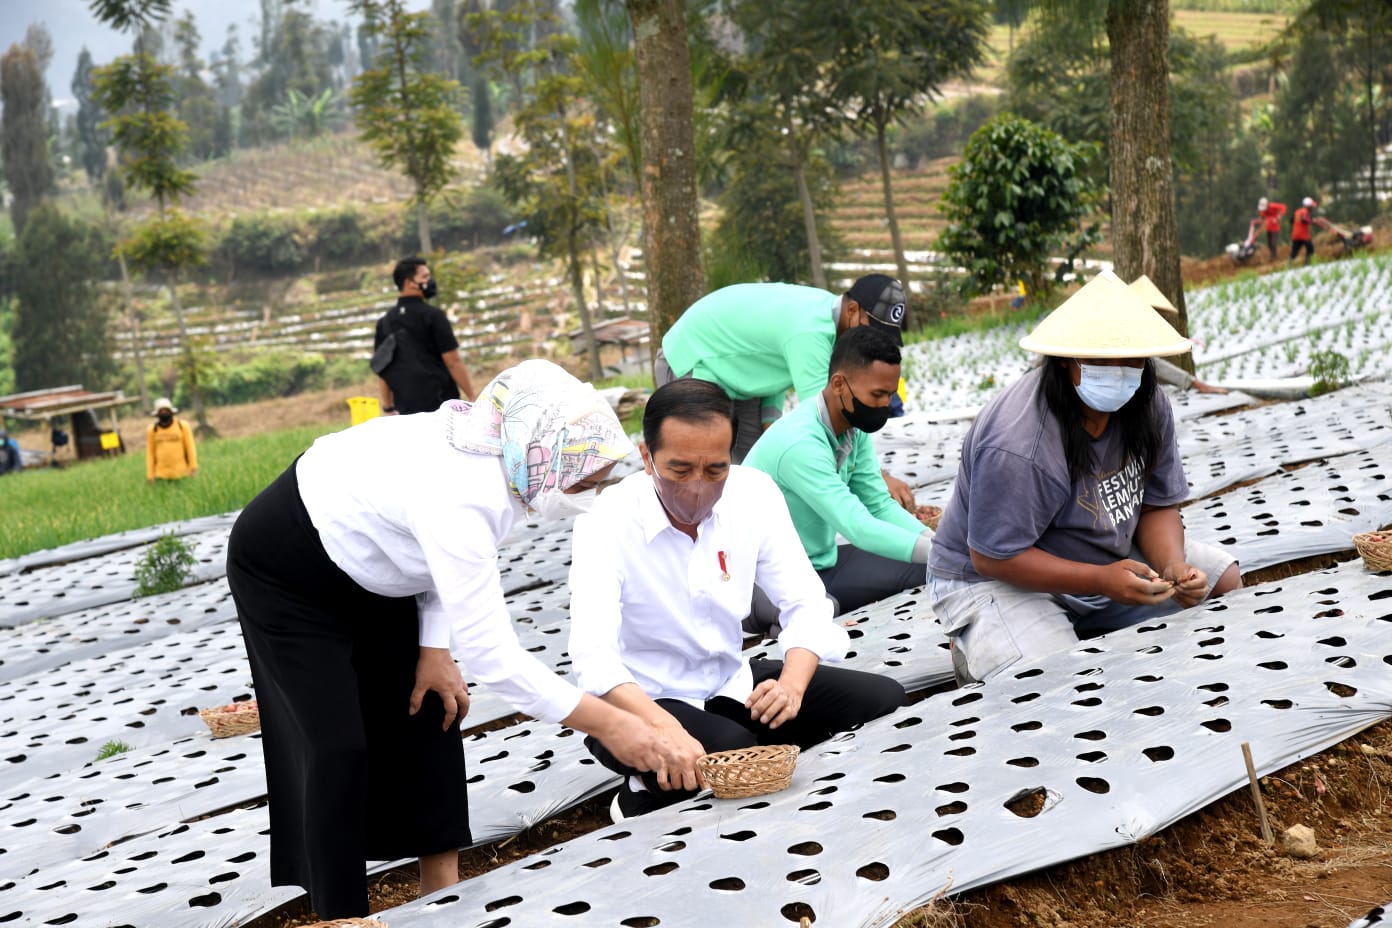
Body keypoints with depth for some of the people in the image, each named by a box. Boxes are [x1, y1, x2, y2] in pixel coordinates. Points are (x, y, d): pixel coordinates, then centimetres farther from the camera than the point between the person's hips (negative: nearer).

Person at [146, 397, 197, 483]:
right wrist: (150, 475, 4)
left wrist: (193, 467, -8)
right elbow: (150, 453, 6)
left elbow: (190, 447, 0)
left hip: (181, 473, 0)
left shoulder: (183, 426, 1)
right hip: (161, 474, 0)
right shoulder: (152, 429, 4)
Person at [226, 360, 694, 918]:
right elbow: (491, 654, -40)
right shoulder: (457, 497, -41)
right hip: (284, 569, -8)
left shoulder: (500, 458, -16)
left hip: (359, 557, 8)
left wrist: (434, 649, -7)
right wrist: (608, 725, -37)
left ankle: (441, 885, 15)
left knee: (427, 712, 6)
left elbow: (452, 563, 2)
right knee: (336, 747, -9)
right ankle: (339, 913, 2)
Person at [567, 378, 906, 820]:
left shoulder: (755, 494, -8)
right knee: (732, 749, -35)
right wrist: (665, 729, -51)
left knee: (881, 697, -6)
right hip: (640, 702, -5)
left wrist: (792, 685, -26)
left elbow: (805, 603, -4)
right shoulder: (608, 522, -21)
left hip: (731, 684, 6)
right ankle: (645, 800, -4)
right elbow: (593, 654, -33)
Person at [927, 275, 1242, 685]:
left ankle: (1093, 635, 12)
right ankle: (976, 654, 3)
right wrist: (1102, 581, -35)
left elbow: (1157, 506, -1)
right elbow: (994, 557, -28)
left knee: (1223, 581, 1)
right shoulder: (1020, 447, -33)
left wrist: (1173, 567, -23)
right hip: (1001, 578, -8)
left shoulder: (1149, 407, -9)